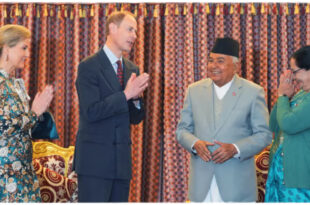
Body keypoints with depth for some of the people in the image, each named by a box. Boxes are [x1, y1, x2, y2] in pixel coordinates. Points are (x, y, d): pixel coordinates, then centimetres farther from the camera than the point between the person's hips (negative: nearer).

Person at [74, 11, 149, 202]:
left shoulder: (132, 69, 13)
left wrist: (136, 97, -7)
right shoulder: (89, 67, -6)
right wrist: (126, 94, -18)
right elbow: (91, 112, -16)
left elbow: (136, 118, 14)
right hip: (95, 159, -6)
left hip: (122, 159, 6)